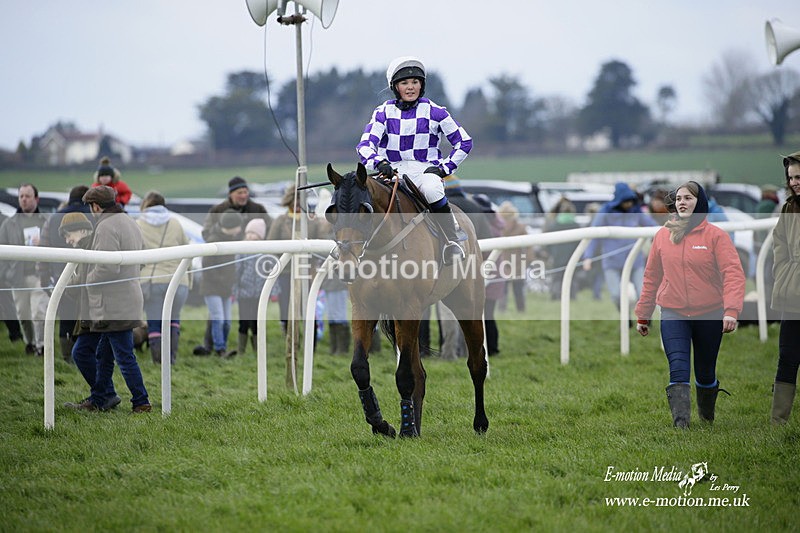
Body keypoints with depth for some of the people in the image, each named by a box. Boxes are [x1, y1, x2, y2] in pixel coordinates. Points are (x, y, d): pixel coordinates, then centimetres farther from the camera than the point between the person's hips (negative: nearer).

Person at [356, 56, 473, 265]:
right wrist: (379, 163, -26)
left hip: (425, 170, -1)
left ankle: (452, 242, -29)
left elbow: (464, 142, 7)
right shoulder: (383, 112, 6)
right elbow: (365, 145, -6)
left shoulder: (434, 112, 3)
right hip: (393, 170, 2)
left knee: (432, 190, -38)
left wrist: (445, 167, -3)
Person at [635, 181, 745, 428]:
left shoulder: (716, 236, -6)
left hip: (710, 315, -1)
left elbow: (733, 274, -15)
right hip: (673, 315, 1)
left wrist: (731, 310, -29)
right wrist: (643, 315, 13)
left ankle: (707, 415, 37)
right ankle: (680, 423, -25)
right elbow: (652, 277, 12)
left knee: (705, 372, 13)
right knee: (678, 369, -16)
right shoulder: (663, 236, 4)